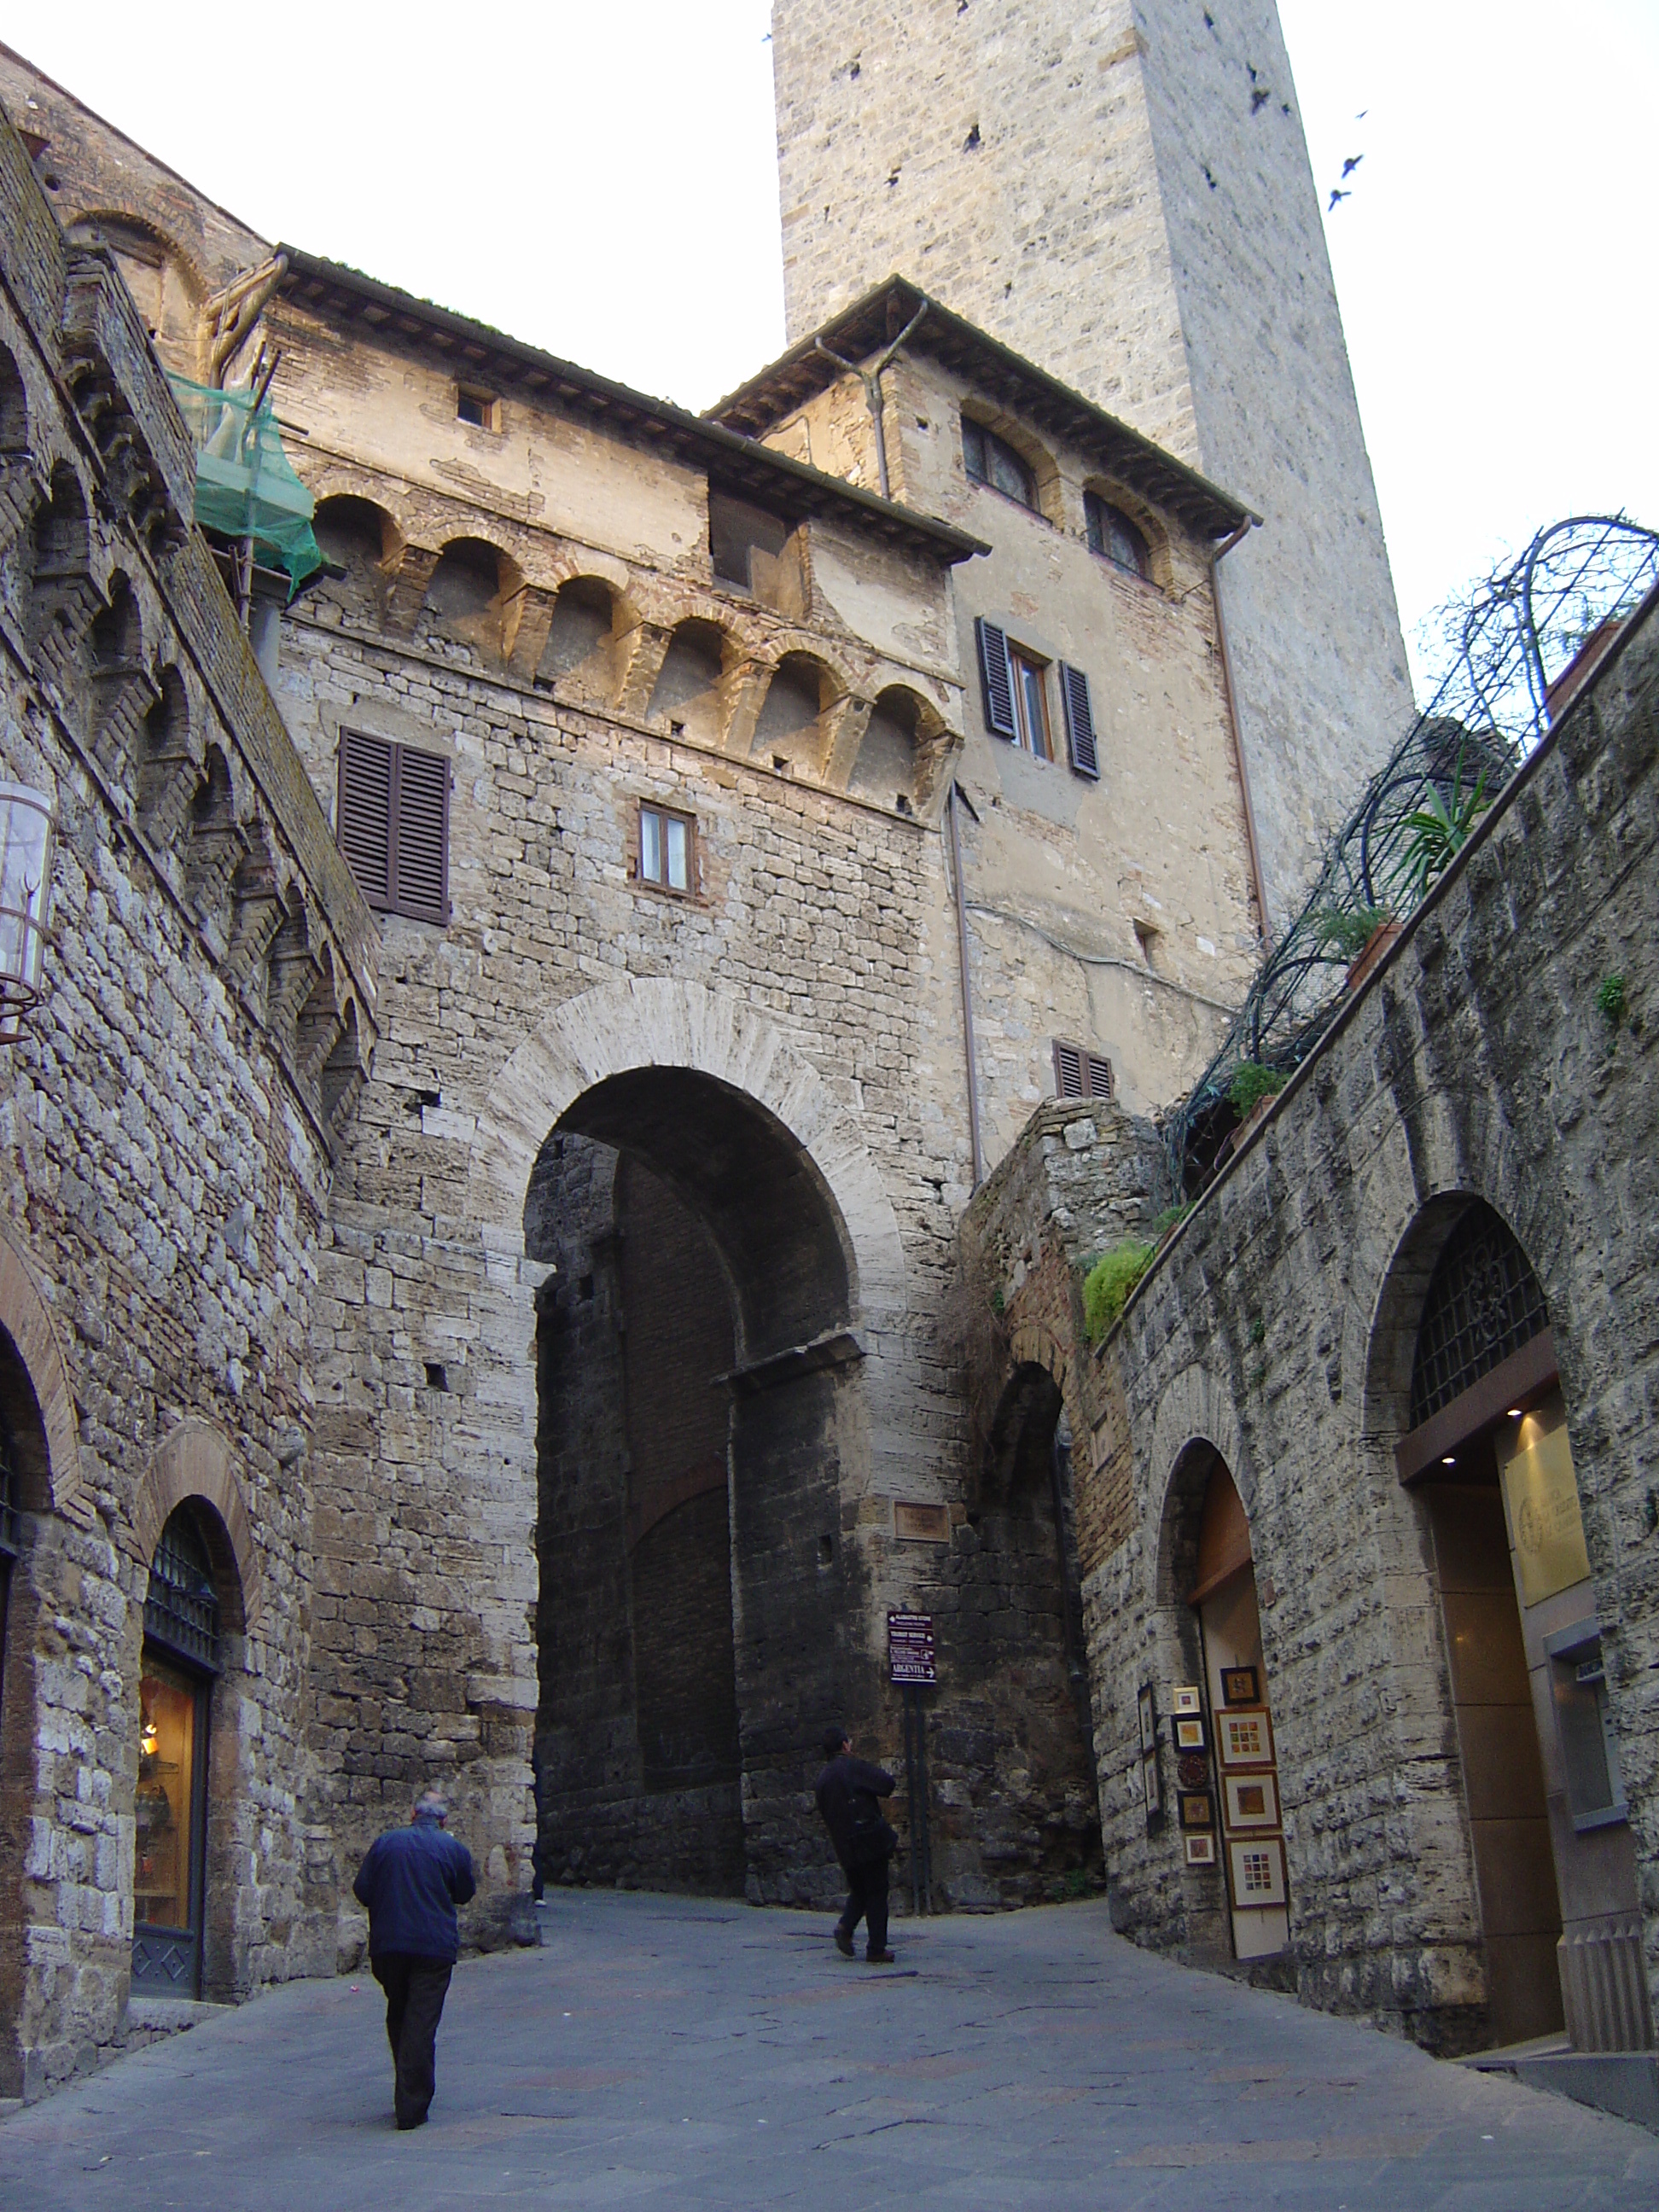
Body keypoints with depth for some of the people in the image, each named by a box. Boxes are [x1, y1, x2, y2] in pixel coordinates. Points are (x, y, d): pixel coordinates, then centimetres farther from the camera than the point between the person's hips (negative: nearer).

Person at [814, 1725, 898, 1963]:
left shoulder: (823, 1778, 10)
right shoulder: (854, 1767, -10)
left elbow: (825, 1812, 16)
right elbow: (887, 1784, -11)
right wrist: (880, 1772, 8)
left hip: (844, 1845, 6)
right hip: (869, 1839, -6)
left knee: (859, 1889, 22)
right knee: (876, 1892, 2)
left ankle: (846, 1926, 1)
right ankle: (876, 1949, 3)